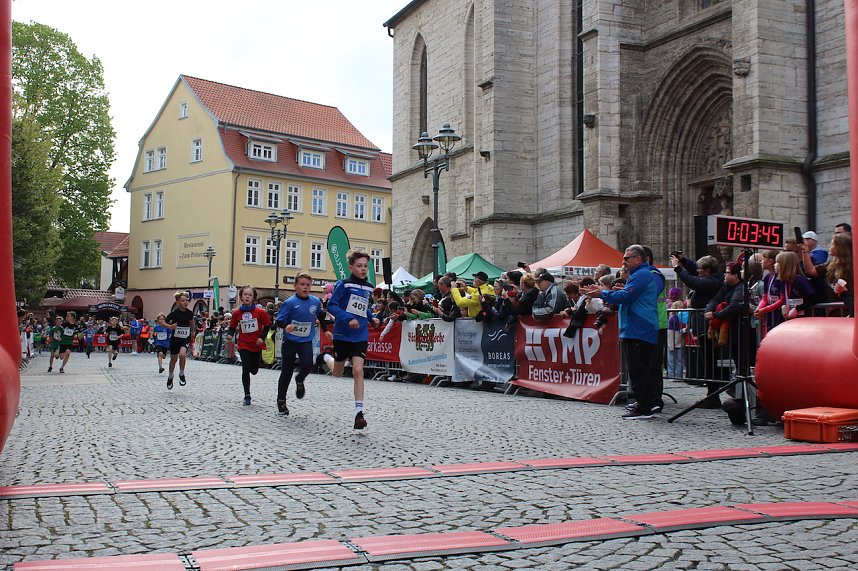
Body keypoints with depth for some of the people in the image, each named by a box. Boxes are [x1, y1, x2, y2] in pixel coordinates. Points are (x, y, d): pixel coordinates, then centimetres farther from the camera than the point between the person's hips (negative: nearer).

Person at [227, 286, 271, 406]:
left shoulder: (260, 312, -8)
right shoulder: (237, 313, -4)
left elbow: (267, 325, 0)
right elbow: (233, 326, 7)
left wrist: (262, 337, -11)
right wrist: (230, 334, -12)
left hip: (257, 345, 1)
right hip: (244, 345, 0)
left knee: (254, 370, 10)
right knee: (246, 369, -8)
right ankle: (247, 396, 3)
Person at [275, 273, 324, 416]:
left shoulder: (316, 301, -1)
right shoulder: (290, 303, -14)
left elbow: (320, 315, 20)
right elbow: (278, 320, -14)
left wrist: (325, 330, 24)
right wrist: (286, 326, -33)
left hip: (306, 341, 2)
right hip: (290, 340, -2)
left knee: (308, 365, -21)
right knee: (287, 371, 5)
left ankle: (300, 381, 15)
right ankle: (281, 401, 21)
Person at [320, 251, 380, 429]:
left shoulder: (369, 288, 8)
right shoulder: (344, 284, -8)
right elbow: (331, 305, -14)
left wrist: (372, 318, 6)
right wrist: (348, 319, -26)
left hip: (360, 335, 2)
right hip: (342, 334, -2)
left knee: (358, 371, -13)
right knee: (338, 373, 16)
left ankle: (359, 412, -12)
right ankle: (328, 358, 53)